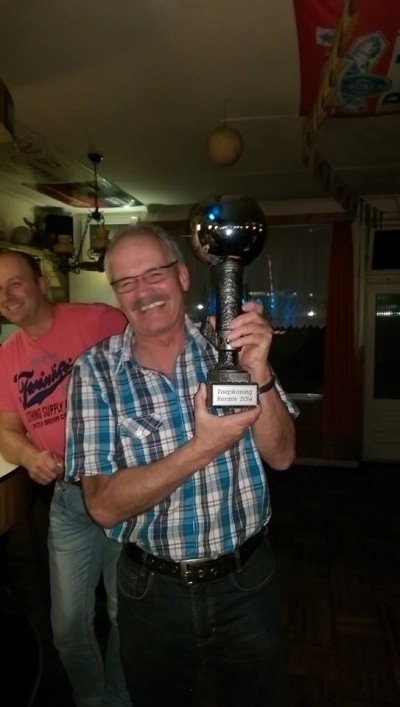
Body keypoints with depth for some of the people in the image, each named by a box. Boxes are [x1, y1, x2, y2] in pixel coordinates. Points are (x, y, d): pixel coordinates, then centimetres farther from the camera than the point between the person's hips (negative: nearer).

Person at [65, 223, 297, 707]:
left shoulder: (229, 348, -9)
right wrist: (203, 448, -30)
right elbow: (104, 506, -18)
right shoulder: (95, 371, -13)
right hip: (152, 589, 0)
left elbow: (281, 456, -11)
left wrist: (258, 374, -28)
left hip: (247, 581, 1)